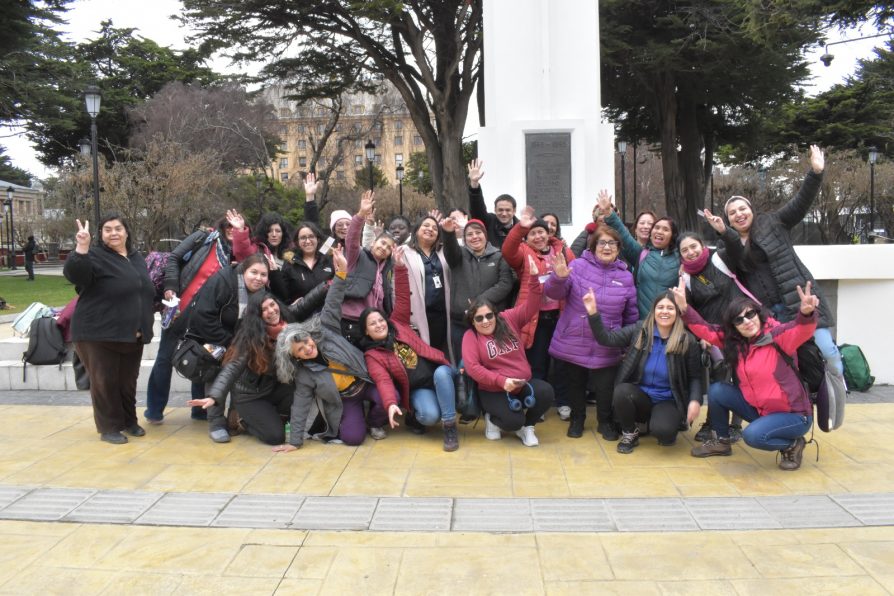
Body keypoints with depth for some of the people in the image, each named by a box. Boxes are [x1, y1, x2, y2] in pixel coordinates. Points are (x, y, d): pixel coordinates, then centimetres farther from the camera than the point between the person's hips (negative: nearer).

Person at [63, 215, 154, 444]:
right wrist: (81, 249, -42)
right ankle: (109, 427, 11)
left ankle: (129, 421, 27)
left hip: (131, 334, 6)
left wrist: (144, 327, 23)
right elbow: (74, 274, -27)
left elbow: (145, 290, 26)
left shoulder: (136, 258, 14)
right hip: (99, 334, -6)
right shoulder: (95, 256, -8)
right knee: (105, 382, 0)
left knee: (128, 381, 14)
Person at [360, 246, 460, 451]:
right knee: (430, 416, -34)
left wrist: (400, 267, -10)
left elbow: (402, 298, 0)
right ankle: (414, 415, 3)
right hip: (417, 389, -3)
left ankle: (450, 427, -26)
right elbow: (383, 380, -17)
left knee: (441, 373, -36)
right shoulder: (372, 355, -2)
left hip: (437, 372, 3)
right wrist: (391, 404, -35)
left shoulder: (397, 324, 7)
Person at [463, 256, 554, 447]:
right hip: (494, 390, -4)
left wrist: (533, 278, -20)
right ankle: (492, 419, 10)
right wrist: (500, 380, -27)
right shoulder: (470, 336, -6)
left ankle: (526, 426, 3)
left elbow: (530, 307, -5)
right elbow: (472, 367, -17)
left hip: (524, 383, 4)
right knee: (513, 421, -28)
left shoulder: (509, 320, 4)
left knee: (546, 392, -25)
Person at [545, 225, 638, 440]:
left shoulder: (626, 277, 4)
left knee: (605, 388, 4)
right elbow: (555, 293, -10)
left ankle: (605, 422, 32)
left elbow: (631, 315, 9)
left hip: (606, 349, 1)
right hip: (573, 344, 0)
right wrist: (559, 277, -30)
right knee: (575, 384, 15)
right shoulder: (579, 266, -4)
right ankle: (577, 419, 39)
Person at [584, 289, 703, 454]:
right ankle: (630, 434, -1)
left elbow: (695, 377, -1)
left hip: (668, 401, -2)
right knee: (622, 391, -31)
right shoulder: (639, 330, -4)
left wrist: (695, 400, -19)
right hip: (640, 396, 2)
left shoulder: (688, 341, -7)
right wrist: (593, 313, -25)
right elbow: (608, 339, -11)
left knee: (662, 431, -31)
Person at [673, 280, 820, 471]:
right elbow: (705, 330, -2)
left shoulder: (777, 335, -18)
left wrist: (806, 313, -59)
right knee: (717, 391, -7)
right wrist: (684, 308, -17)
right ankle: (721, 441, 13)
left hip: (794, 414, -6)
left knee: (753, 435, -30)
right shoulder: (734, 342, -1)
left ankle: (792, 445, 1)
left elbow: (801, 331, -37)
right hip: (758, 409, 6)